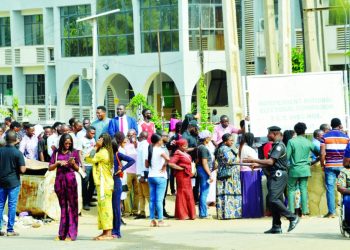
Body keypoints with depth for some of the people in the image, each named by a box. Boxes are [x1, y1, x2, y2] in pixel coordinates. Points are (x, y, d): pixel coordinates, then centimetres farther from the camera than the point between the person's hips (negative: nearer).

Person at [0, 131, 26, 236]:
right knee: (12, 205, 1)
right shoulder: (17, 153, -11)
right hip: (13, 182, -3)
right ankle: (10, 230, 2)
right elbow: (22, 170, -15)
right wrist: (24, 167, 6)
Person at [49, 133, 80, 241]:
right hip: (59, 180, 2)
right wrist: (58, 163, -9)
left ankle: (71, 234, -6)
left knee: (72, 206, -5)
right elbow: (50, 168, 7)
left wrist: (73, 163, -13)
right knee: (63, 206, 7)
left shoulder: (74, 153, 5)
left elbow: (77, 169, 6)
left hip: (70, 180, -2)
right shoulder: (56, 153, 9)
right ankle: (62, 233, 10)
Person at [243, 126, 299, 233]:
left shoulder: (279, 146, -13)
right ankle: (276, 227, 10)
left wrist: (253, 160, -16)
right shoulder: (275, 145, 18)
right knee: (273, 200, 8)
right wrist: (258, 165, 16)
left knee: (273, 199, -17)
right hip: (275, 175, 10)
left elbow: (270, 162, -20)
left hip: (279, 175, -10)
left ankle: (292, 218, -9)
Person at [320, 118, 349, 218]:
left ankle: (331, 212, -3)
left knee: (330, 188, 1)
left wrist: (322, 164, 4)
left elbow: (322, 153, -8)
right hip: (342, 166, 1)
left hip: (330, 166, -1)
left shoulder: (325, 137, -1)